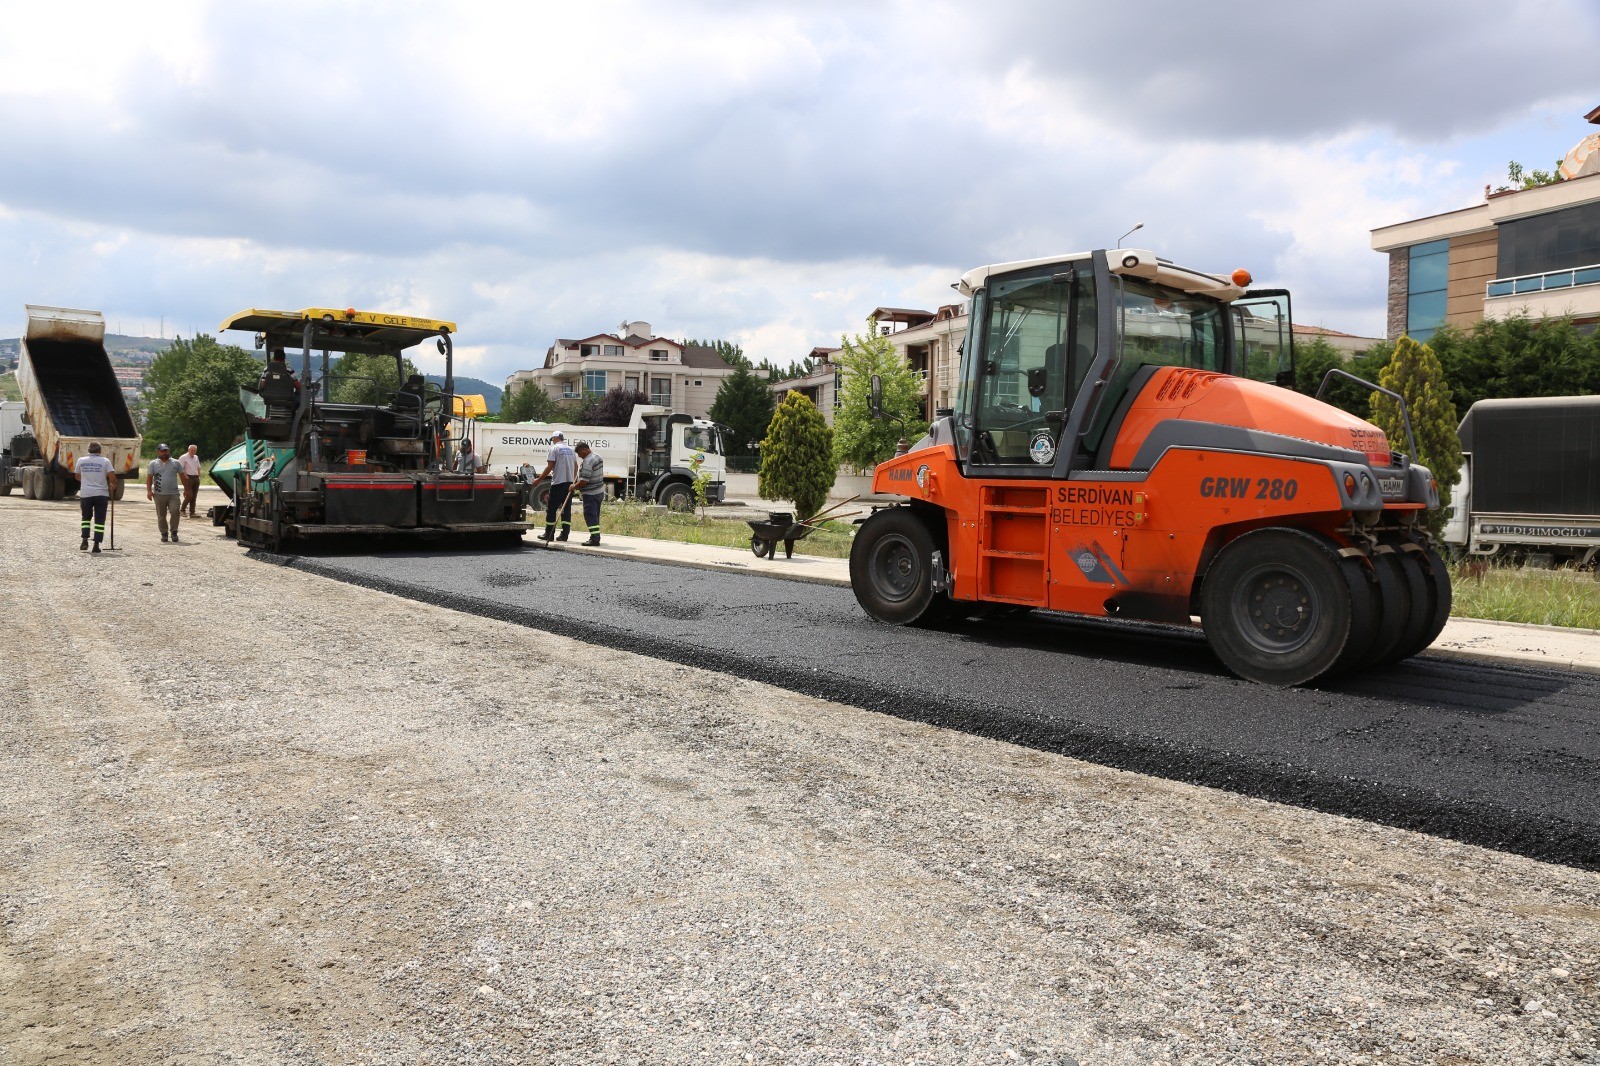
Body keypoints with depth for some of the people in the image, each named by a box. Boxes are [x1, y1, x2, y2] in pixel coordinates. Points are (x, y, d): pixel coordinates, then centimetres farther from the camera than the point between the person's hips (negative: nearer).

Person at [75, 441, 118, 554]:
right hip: (101, 494, -2)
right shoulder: (105, 461, -3)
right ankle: (96, 544, -1)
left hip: (85, 494, 2)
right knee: (99, 520, 3)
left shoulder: (81, 461, 5)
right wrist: (113, 485, 11)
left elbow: (78, 477, 18)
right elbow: (112, 477, -10)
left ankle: (85, 540, 7)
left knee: (86, 517, 19)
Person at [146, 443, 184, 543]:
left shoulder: (175, 463, 8)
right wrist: (149, 490, -7)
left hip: (173, 494, -1)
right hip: (159, 495, 1)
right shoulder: (153, 464, 7)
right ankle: (164, 534, 15)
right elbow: (149, 478, 4)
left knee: (175, 512, -13)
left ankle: (174, 532, 0)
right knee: (161, 516, 6)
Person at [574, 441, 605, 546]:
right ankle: (596, 536, 22)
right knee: (595, 516, 16)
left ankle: (594, 539, -11)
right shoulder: (597, 456, 11)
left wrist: (574, 486, -8)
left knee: (590, 516, -8)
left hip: (590, 494, -10)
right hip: (599, 491, 10)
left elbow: (584, 481, -23)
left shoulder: (587, 461, -21)